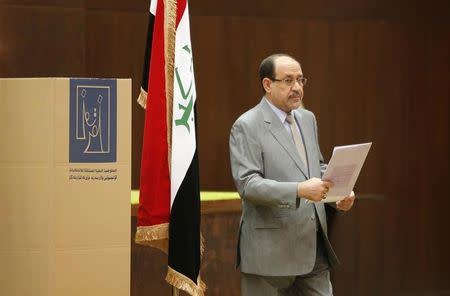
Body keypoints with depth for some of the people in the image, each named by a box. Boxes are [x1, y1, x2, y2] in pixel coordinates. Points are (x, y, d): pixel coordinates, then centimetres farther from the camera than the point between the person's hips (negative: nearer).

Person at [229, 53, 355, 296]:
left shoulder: (307, 119, 14)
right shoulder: (246, 126, -9)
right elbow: (247, 184, -18)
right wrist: (299, 190, -29)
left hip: (314, 248, 7)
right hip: (270, 250, -6)